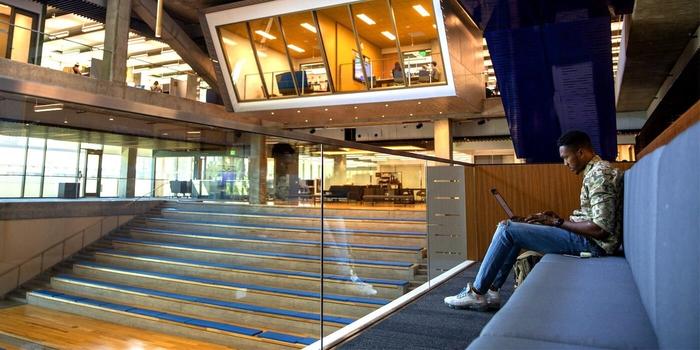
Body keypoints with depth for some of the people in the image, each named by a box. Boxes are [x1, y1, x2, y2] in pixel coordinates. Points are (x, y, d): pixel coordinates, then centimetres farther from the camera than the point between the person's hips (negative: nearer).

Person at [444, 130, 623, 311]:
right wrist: (557, 219, 6)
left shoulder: (600, 174, -17)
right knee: (515, 228, 13)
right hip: (586, 236, 11)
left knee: (507, 229, -14)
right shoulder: (595, 171, 15)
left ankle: (477, 293, -4)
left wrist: (558, 222, -13)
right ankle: (491, 291, 9)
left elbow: (600, 230, -23)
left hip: (592, 242, -11)